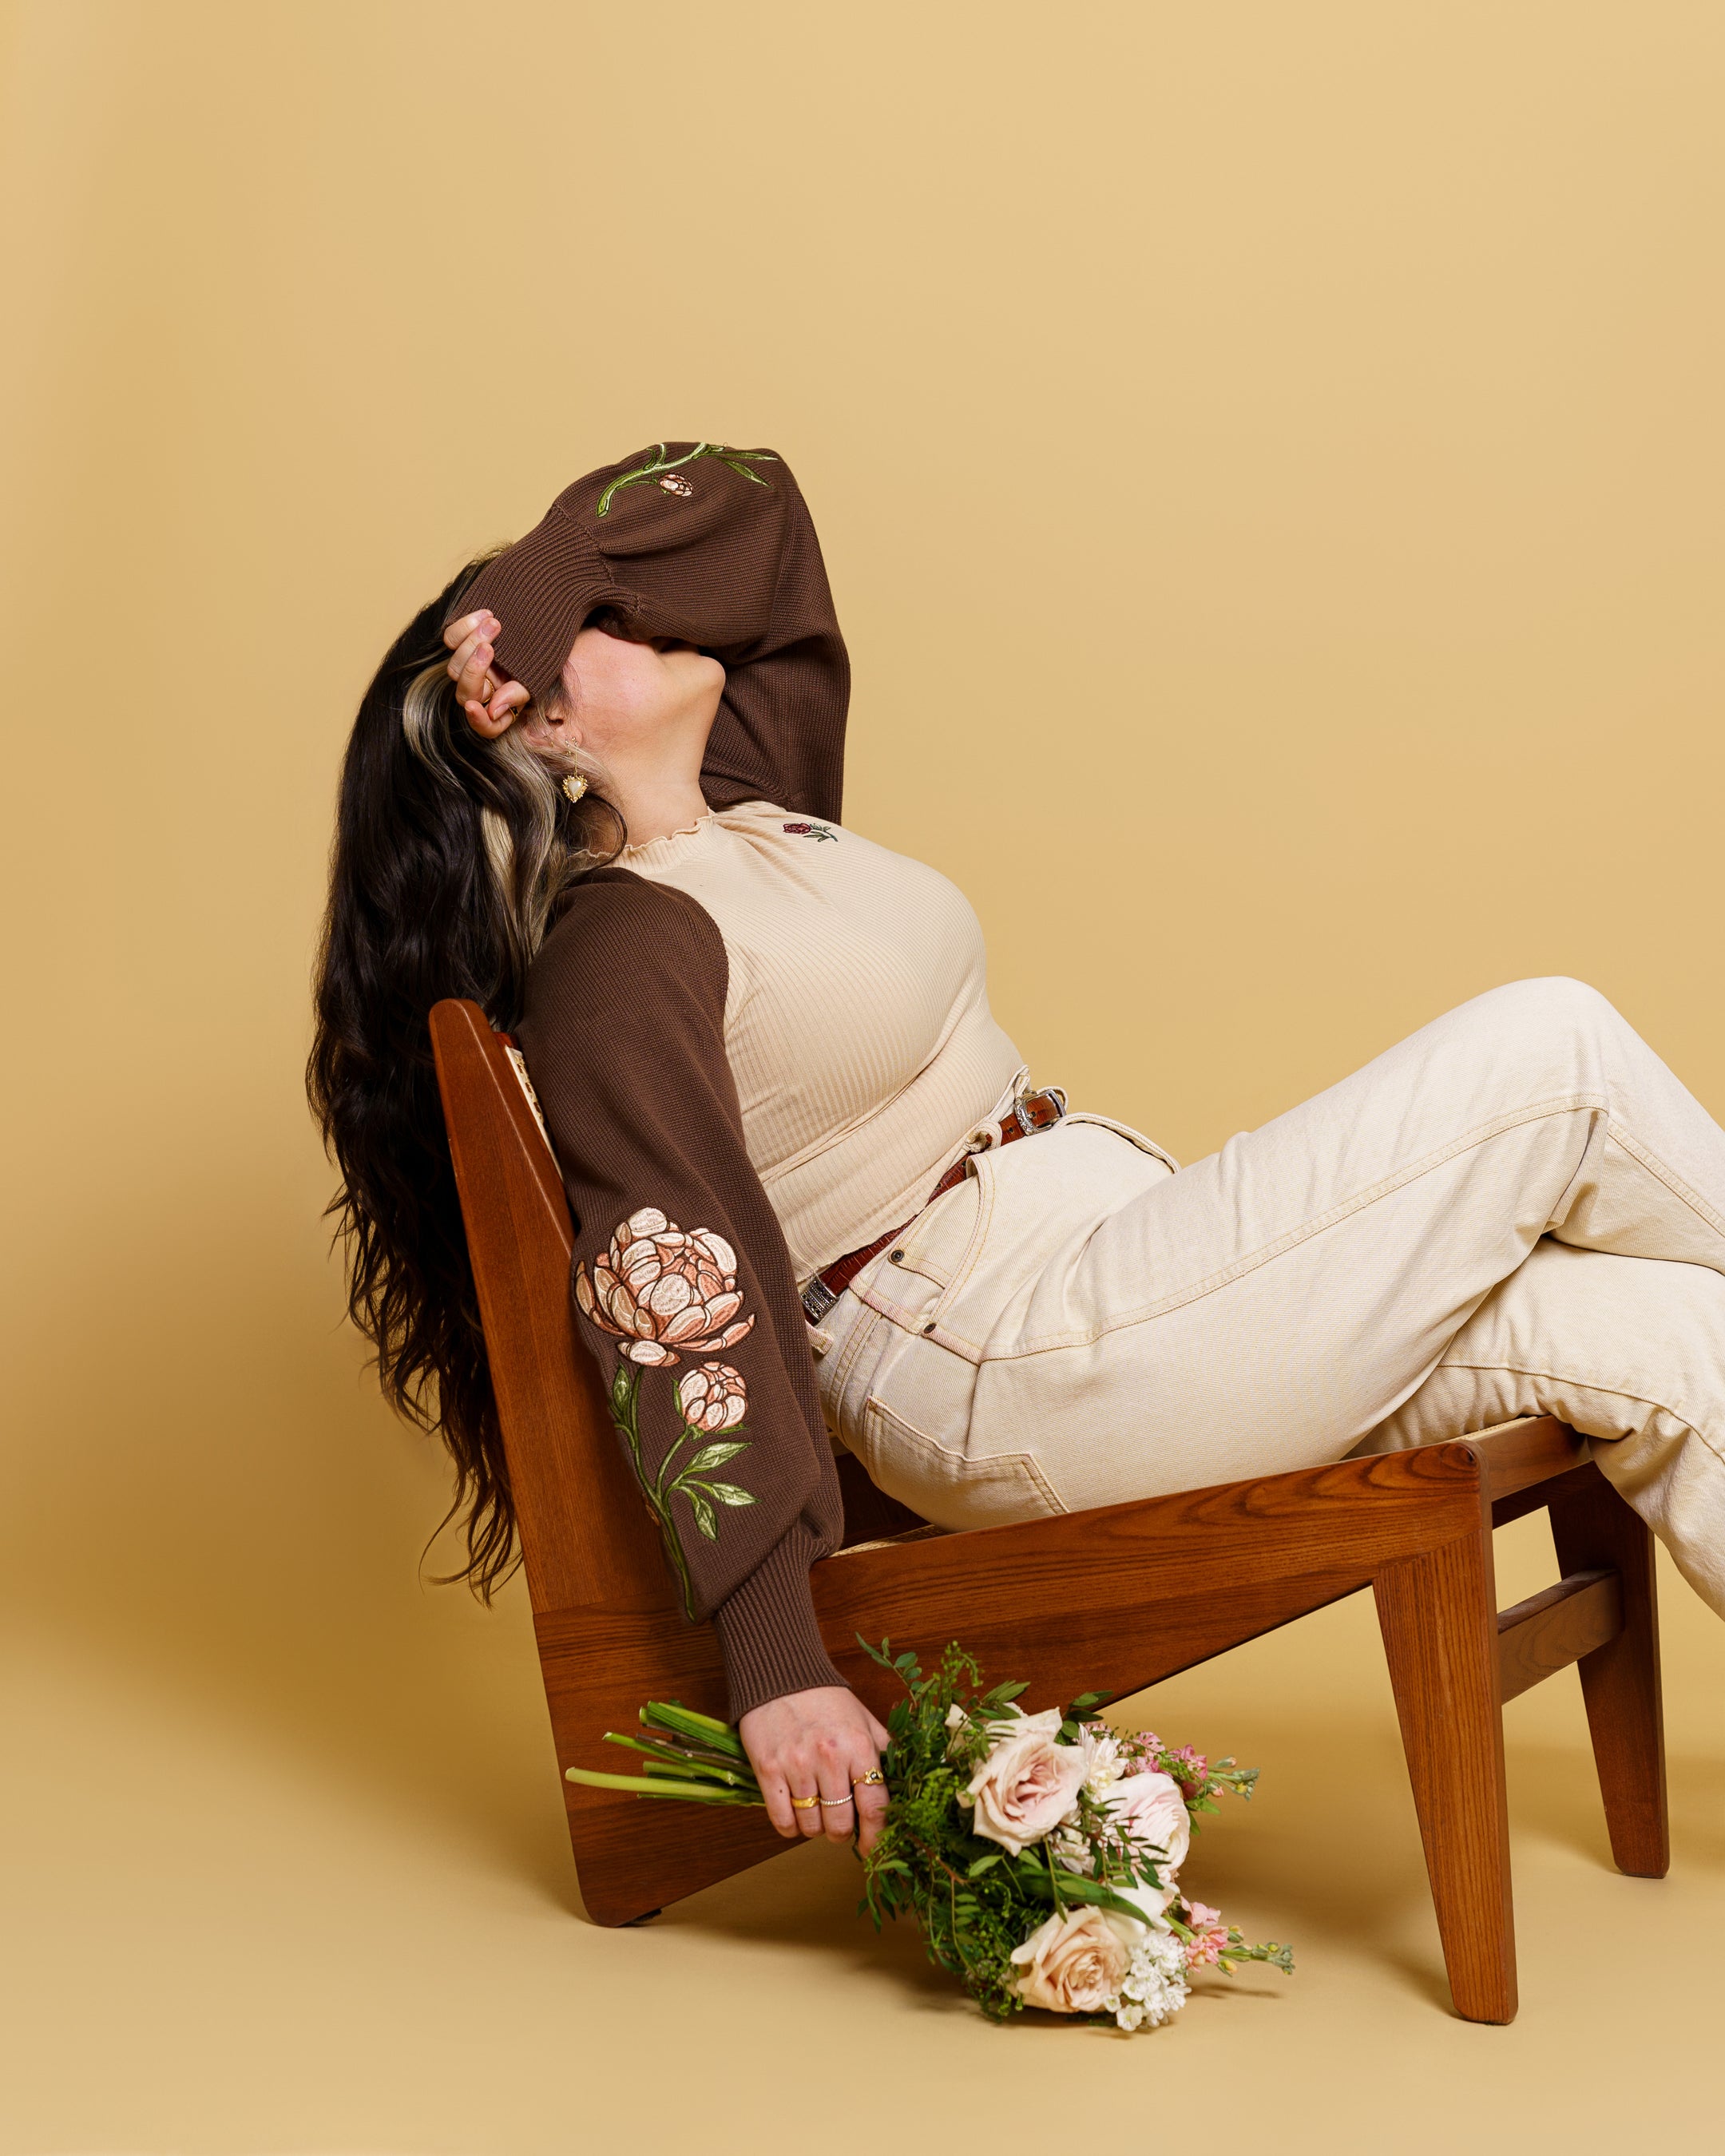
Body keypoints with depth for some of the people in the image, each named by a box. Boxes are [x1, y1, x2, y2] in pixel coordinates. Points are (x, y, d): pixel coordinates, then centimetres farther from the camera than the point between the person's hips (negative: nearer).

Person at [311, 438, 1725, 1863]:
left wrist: (531, 591, 1)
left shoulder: (755, 811, 13)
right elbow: (679, 1316, -18)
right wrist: (776, 1664, -23)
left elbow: (741, 499, 20)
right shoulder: (612, 959, -13)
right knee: (1555, 1055, -11)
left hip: (1123, 1257, 9)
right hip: (1006, 1376, -9)